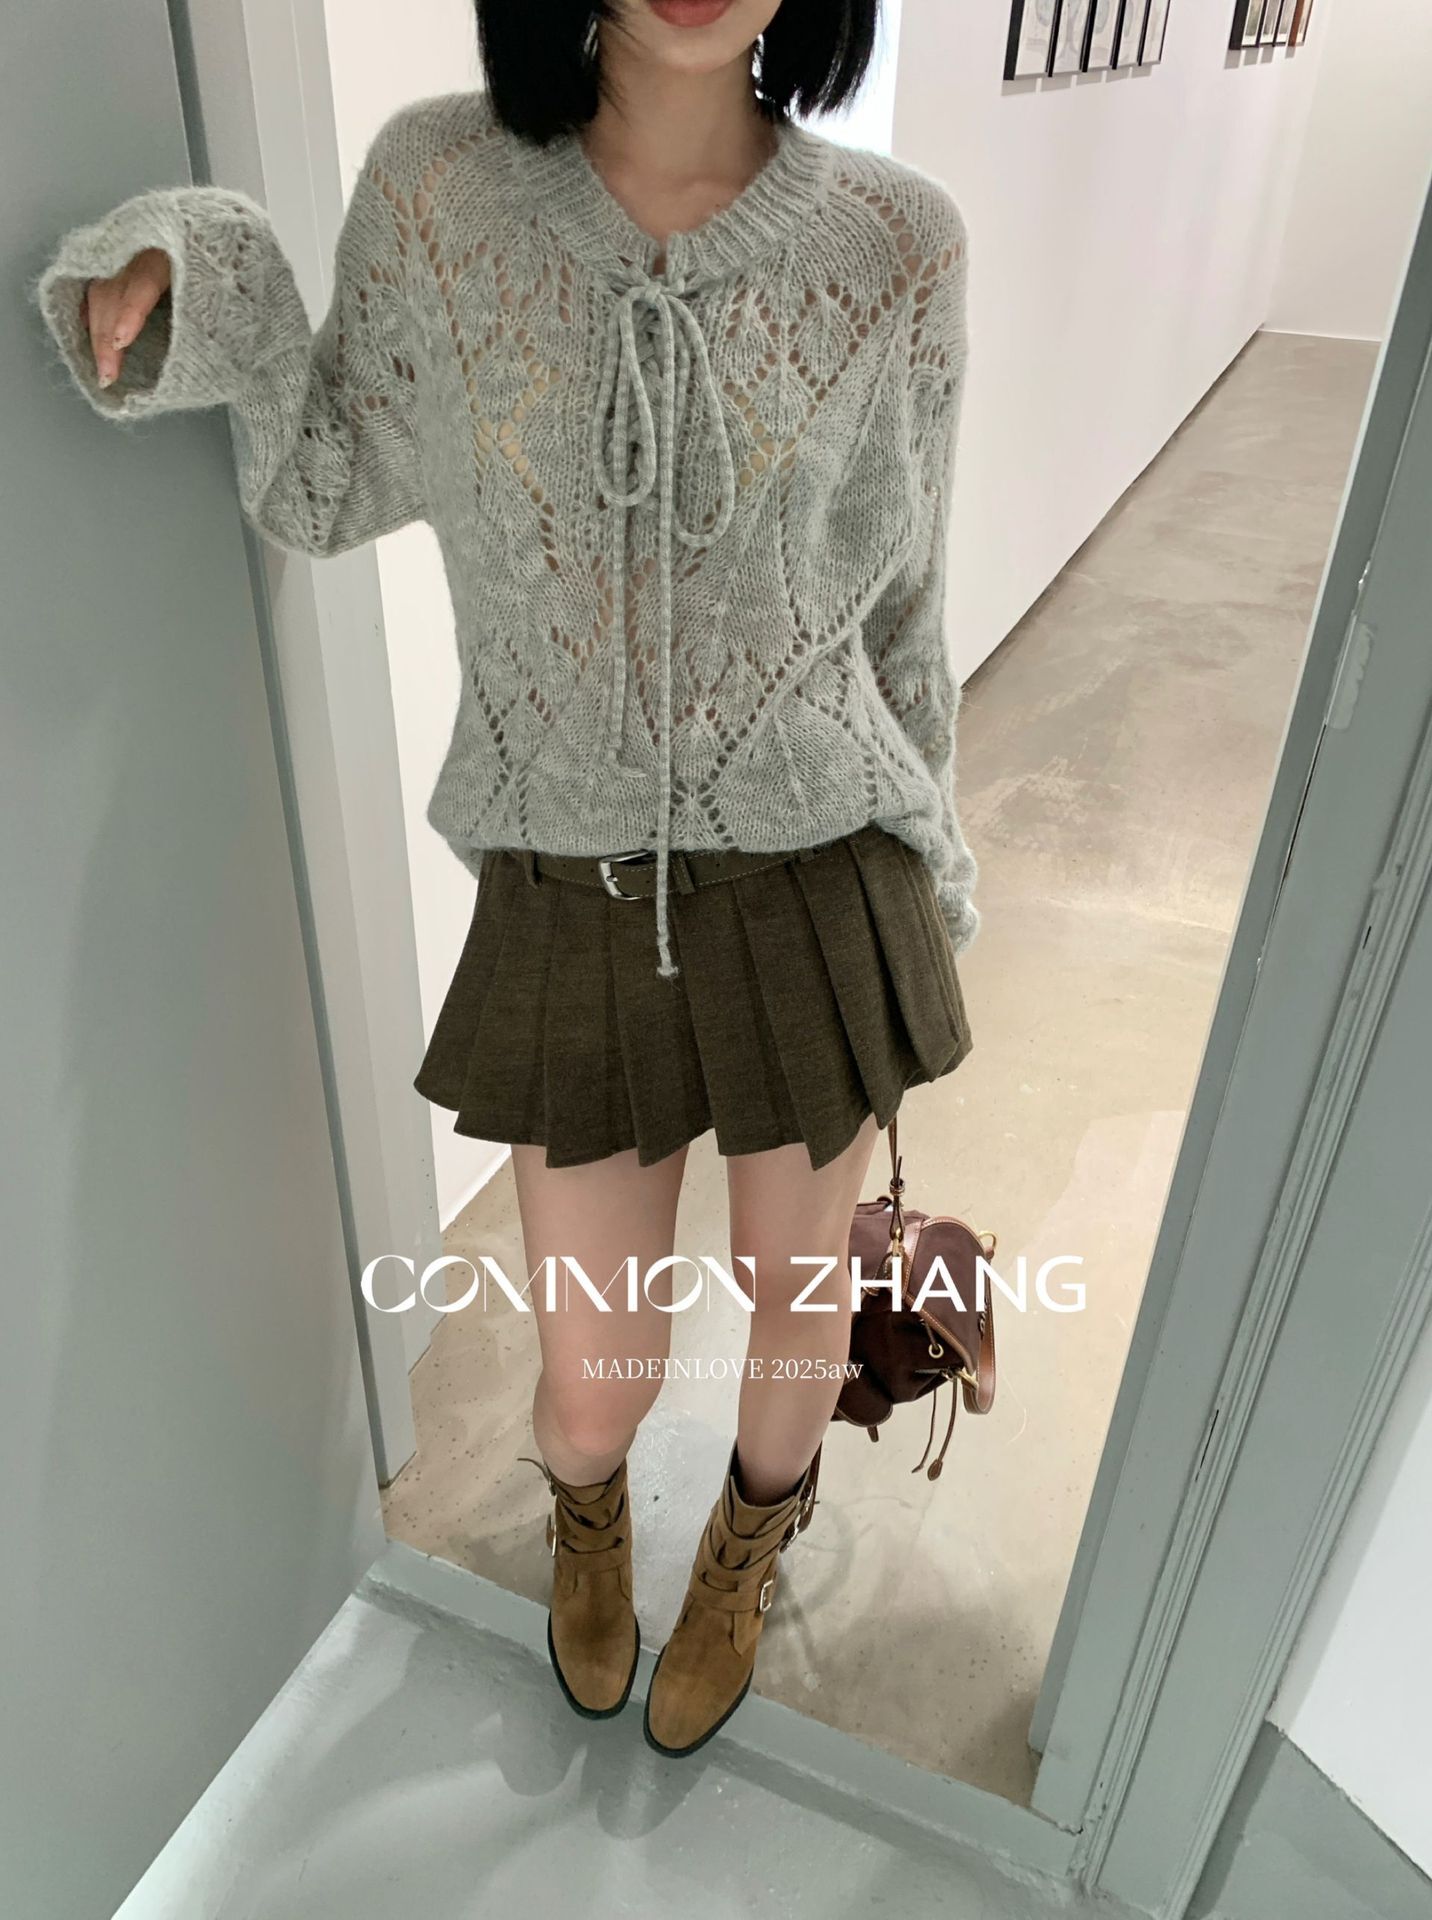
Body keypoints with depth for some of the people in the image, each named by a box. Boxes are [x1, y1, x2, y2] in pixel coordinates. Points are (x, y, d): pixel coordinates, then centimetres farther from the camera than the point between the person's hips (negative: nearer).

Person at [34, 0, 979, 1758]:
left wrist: (915, 887, 12)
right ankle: (585, 1501, 54)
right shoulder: (437, 186, -6)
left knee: (796, 1291, 19)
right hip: (572, 899, 0)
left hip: (812, 883, 1)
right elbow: (341, 489, 8)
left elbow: (896, 605, 3)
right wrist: (200, 295, -9)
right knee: (596, 1385, 11)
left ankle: (749, 1542, 58)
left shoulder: (892, 247, -7)